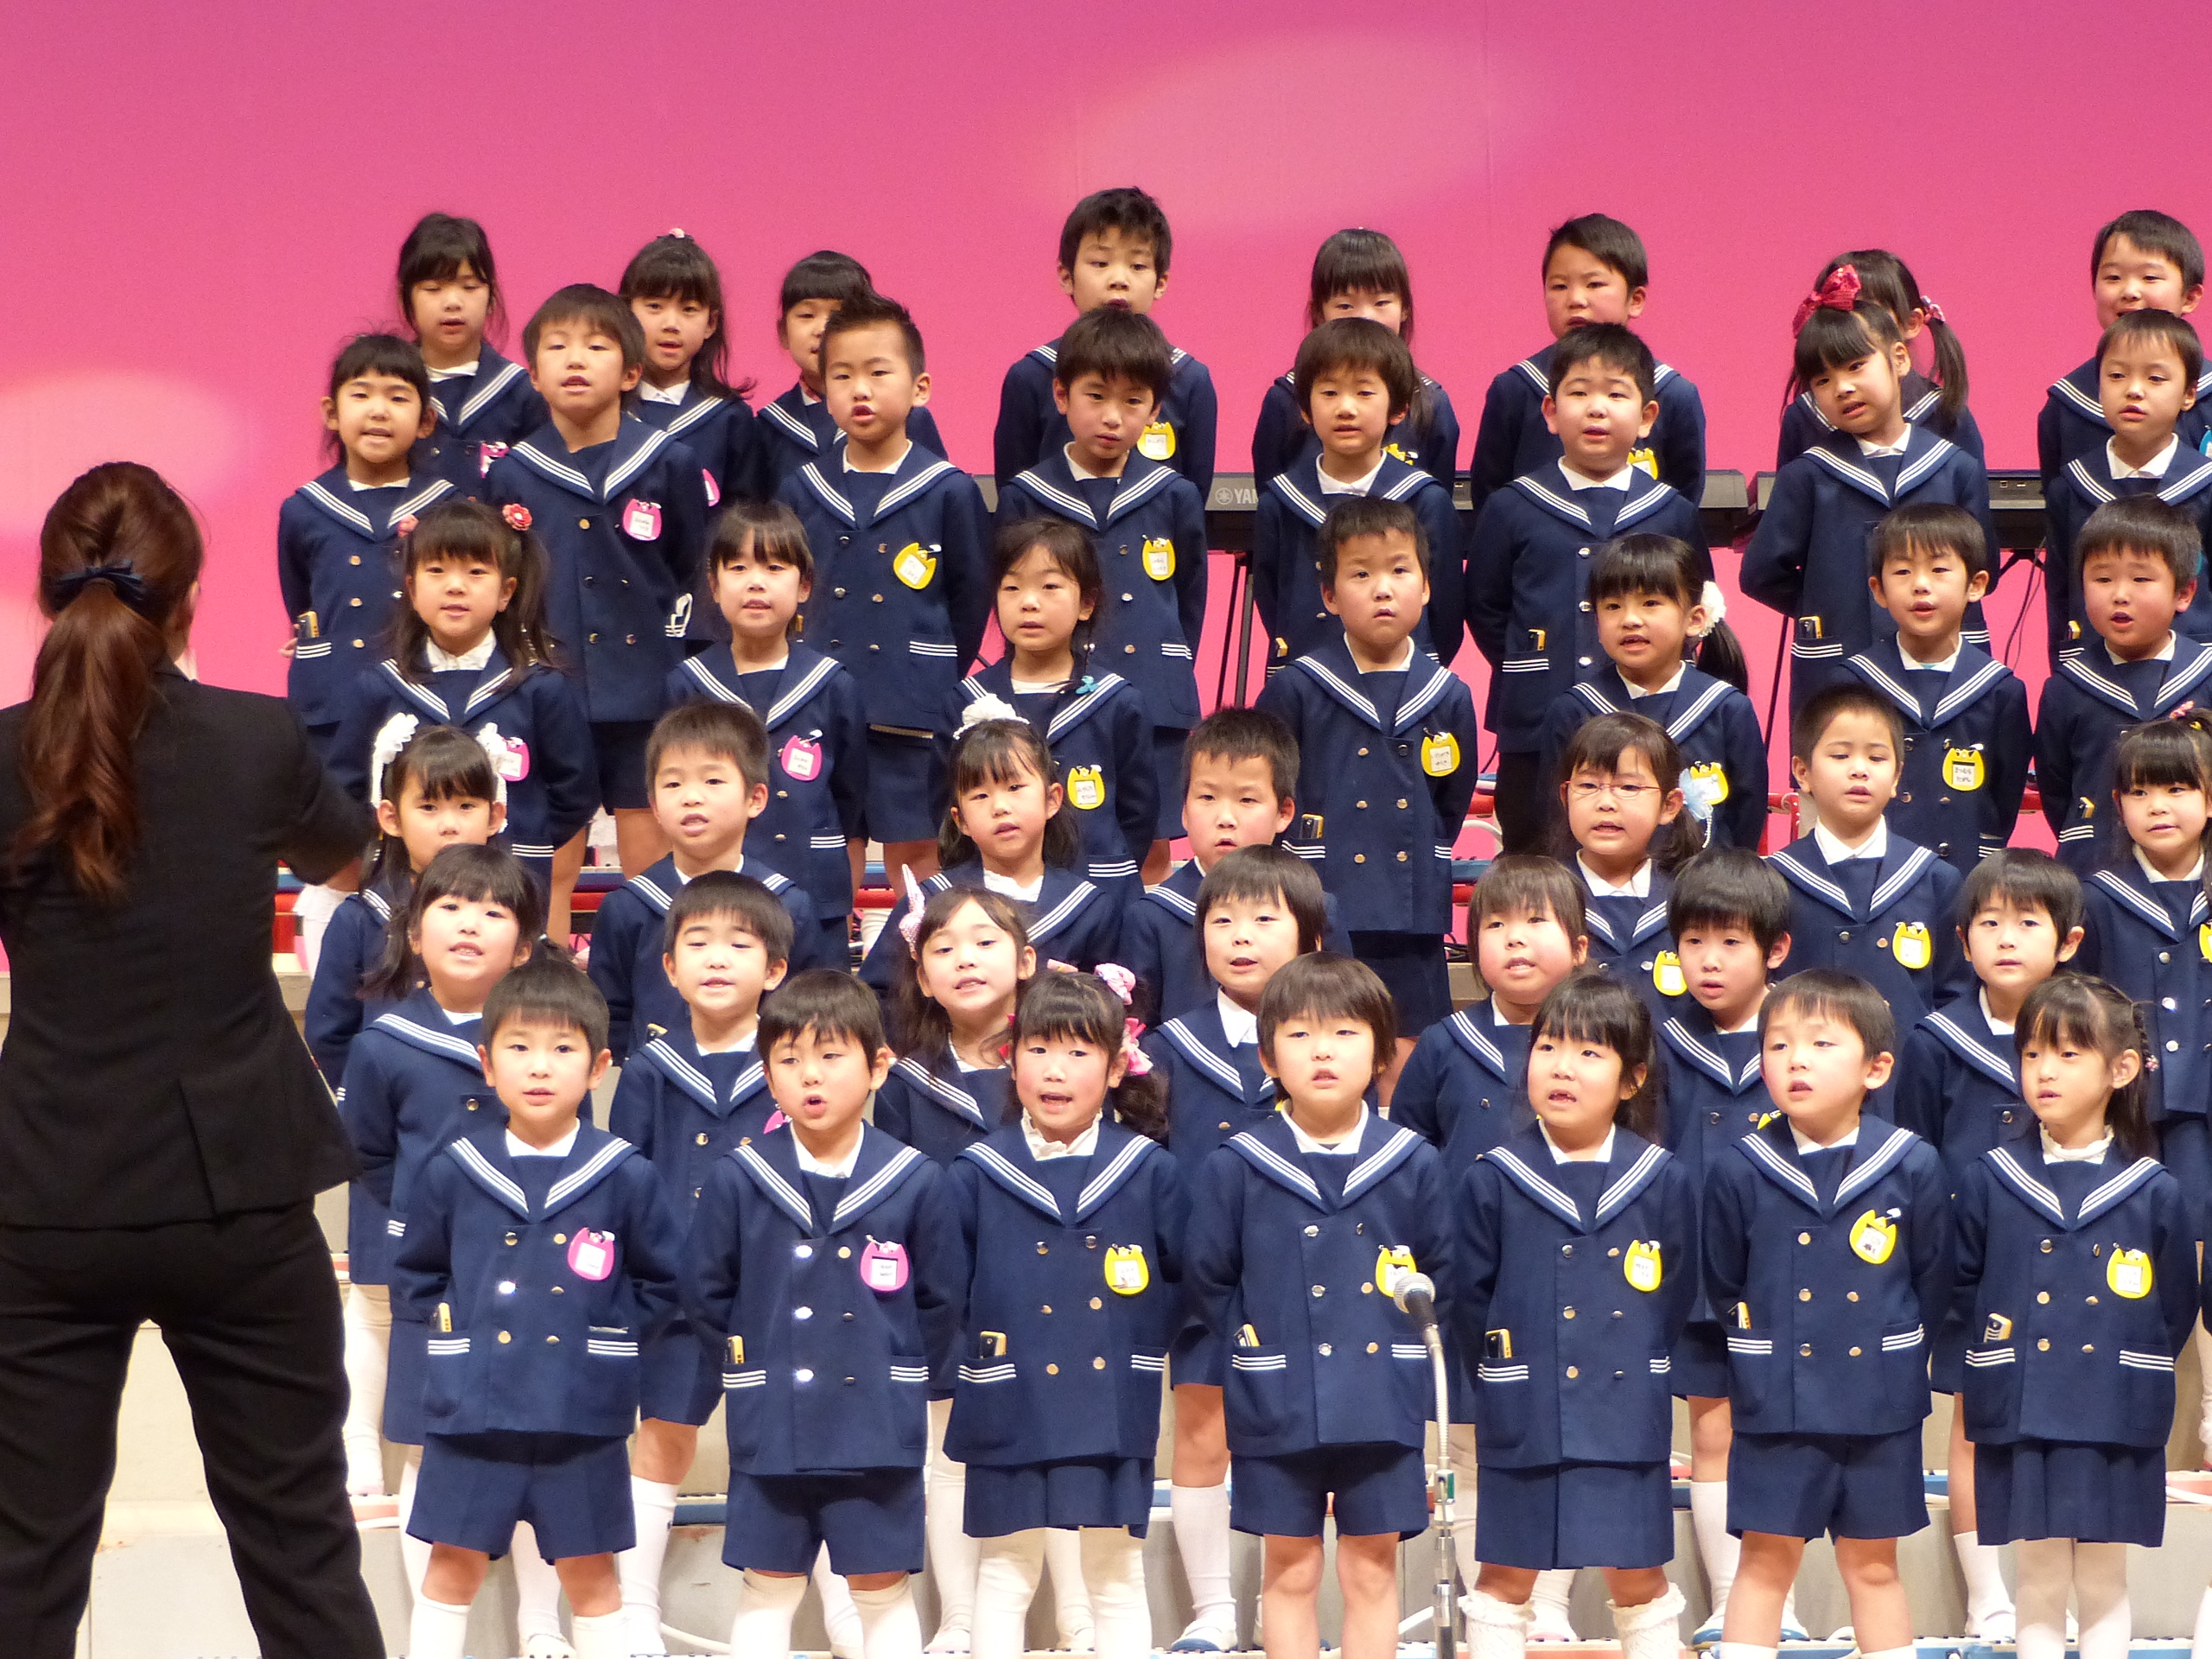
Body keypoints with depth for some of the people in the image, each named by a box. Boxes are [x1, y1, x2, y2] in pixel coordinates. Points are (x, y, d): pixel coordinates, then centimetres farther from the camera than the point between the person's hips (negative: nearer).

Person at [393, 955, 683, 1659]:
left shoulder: (625, 1176, -4)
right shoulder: (453, 1172, 0)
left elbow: (662, 1281, 6)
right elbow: (416, 1273, 14)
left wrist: (609, 1338, -1)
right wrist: (454, 1325, 2)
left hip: (582, 1415, -1)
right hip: (470, 1409, 1)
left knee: (589, 1570, 9)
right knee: (454, 1563, 7)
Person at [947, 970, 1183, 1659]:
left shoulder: (1148, 1170, 2)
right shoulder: (977, 1175, 0)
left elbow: (1186, 1279, 5)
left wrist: (1142, 1331, -5)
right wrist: (972, 1349, -9)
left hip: (1116, 1410, 0)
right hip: (1010, 1409, 0)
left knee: (1117, 1575, 7)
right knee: (1006, 1571, 7)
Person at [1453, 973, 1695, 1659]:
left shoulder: (1662, 1181, -2)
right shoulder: (1492, 1180, -5)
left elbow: (1677, 1300, 4)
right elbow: (1470, 1302, 0)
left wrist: (1638, 1366, 1)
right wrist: (1512, 1366, 0)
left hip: (1629, 1417, 0)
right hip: (1521, 1419, 0)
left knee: (1639, 1578, 8)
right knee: (1505, 1577, 9)